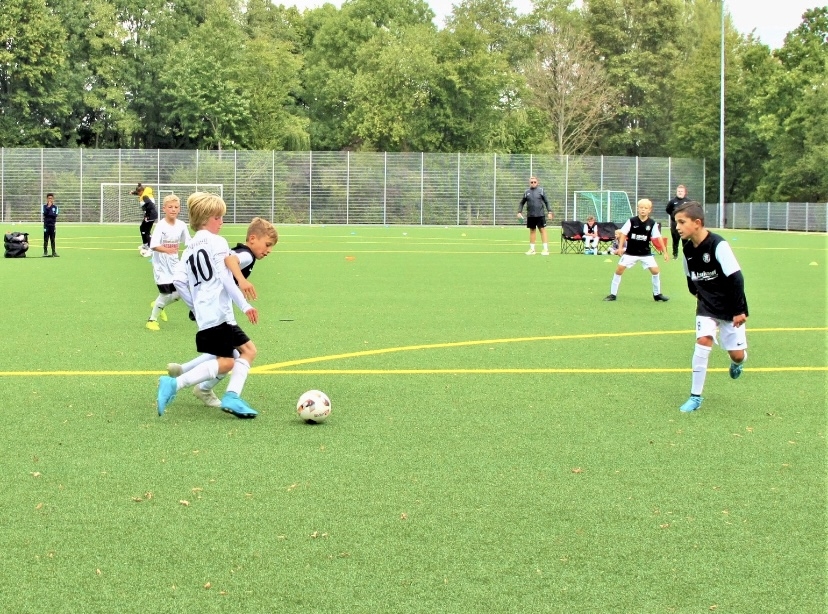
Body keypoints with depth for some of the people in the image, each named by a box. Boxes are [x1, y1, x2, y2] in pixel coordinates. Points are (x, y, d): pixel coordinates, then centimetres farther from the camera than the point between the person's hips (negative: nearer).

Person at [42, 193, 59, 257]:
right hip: (46, 225, -1)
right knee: (46, 239, -2)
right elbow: (44, 213, -13)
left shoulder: (55, 207, 7)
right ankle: (45, 252, 2)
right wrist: (48, 207, -14)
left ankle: (54, 252, 8)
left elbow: (55, 215, -6)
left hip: (52, 225, 1)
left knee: (53, 239, 4)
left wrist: (48, 214, -9)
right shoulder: (44, 206, 5)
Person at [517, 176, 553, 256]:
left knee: (542, 230, -4)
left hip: (540, 215, -3)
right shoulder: (527, 192, 7)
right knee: (532, 231, 8)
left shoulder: (541, 190, 2)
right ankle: (532, 249, 14)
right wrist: (519, 212, 2)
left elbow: (546, 202, 4)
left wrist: (549, 212, -2)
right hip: (530, 215, 3)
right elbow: (522, 203, 14)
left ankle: (546, 249, -4)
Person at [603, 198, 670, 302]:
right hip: (630, 252, -1)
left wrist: (665, 252, -5)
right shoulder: (631, 221, -11)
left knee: (655, 270, -7)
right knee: (619, 269, -7)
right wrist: (620, 247, -17)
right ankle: (613, 294, 4)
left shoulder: (652, 223, -7)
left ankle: (657, 294, 12)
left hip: (646, 253, 1)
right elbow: (623, 234, -7)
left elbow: (658, 238, -4)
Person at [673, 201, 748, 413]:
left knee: (737, 354, 0)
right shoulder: (687, 250, -5)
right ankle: (695, 396, -10)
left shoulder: (718, 245, -24)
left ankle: (737, 363, 40)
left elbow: (736, 278, -22)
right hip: (706, 307, 4)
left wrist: (739, 310, -19)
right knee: (703, 341, -17)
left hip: (730, 308, -4)